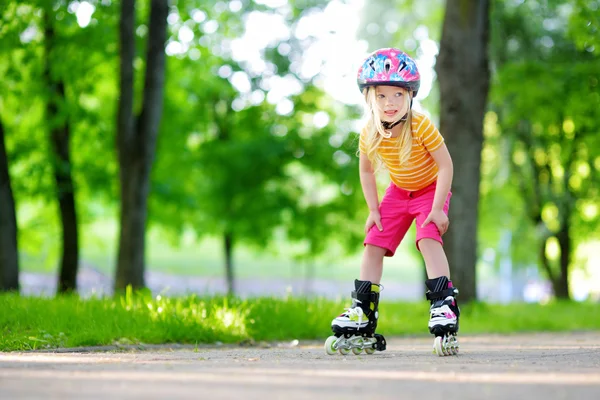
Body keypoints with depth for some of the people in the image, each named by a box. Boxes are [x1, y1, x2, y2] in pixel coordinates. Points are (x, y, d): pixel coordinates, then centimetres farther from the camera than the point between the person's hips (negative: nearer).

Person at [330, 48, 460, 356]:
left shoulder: (421, 126, -30)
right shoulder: (369, 134, -18)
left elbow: (445, 164, -24)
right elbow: (366, 171, 1)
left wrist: (438, 208, -25)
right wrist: (373, 210, -5)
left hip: (431, 189, -5)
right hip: (398, 192, 5)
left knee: (428, 239, -26)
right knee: (373, 244, -1)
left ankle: (444, 305, -24)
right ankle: (363, 312, 6)